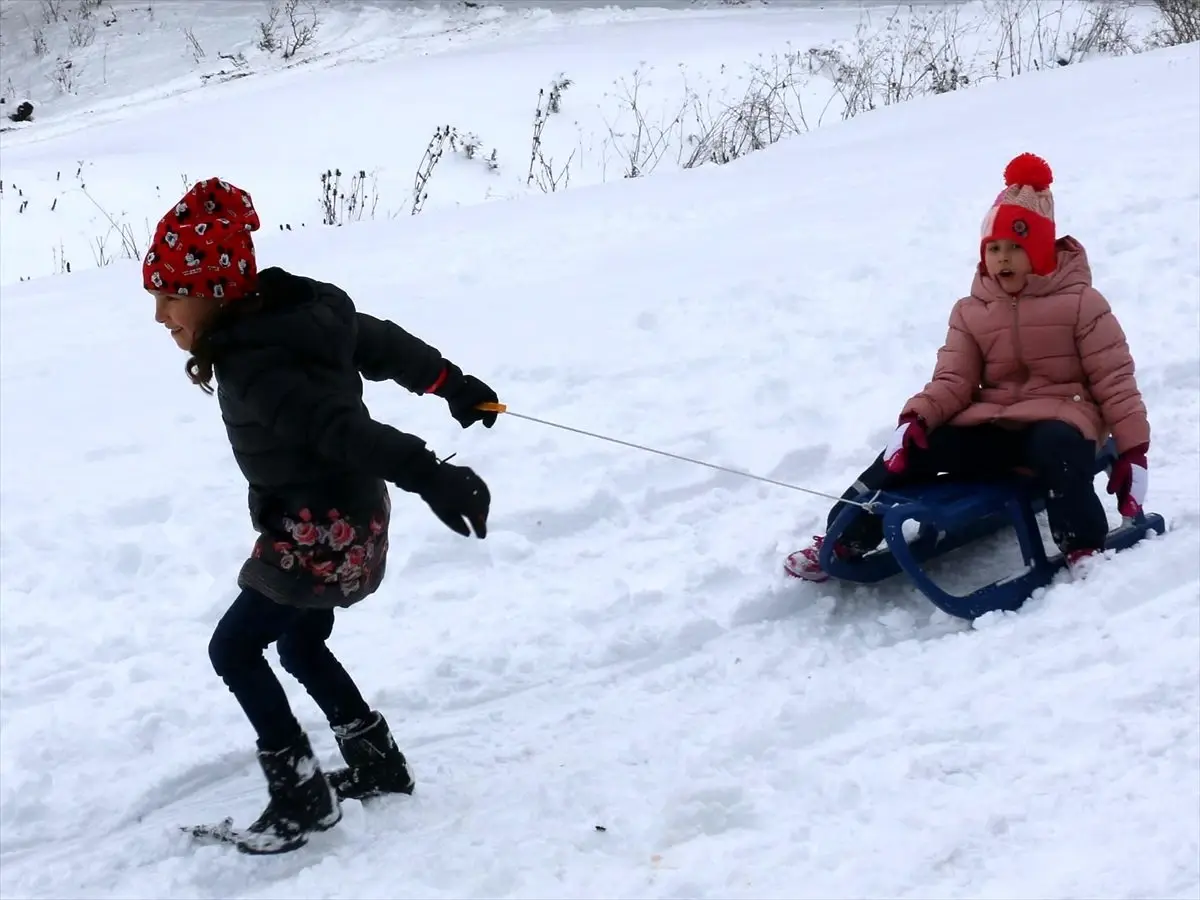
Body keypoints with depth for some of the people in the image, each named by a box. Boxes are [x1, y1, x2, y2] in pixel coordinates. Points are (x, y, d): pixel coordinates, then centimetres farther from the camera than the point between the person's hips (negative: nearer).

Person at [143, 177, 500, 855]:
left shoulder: (255, 369, -29)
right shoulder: (298, 314, -1)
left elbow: (344, 429, -41)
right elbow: (385, 342, 11)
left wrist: (430, 479, -50)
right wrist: (454, 385, 24)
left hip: (325, 530, -10)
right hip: (347, 516, 10)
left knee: (234, 648, -2)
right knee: (302, 646, 23)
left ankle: (302, 793, 4)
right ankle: (378, 763, 35)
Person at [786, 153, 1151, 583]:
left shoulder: (1080, 303, -3)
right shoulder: (970, 312, 9)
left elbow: (1114, 380, -3)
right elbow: (953, 381, 3)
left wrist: (1133, 449, -9)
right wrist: (918, 416, -17)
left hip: (1061, 416, -4)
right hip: (991, 422, 4)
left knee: (1056, 445, -41)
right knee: (913, 446, -17)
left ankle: (1085, 549, -34)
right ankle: (842, 541, -12)